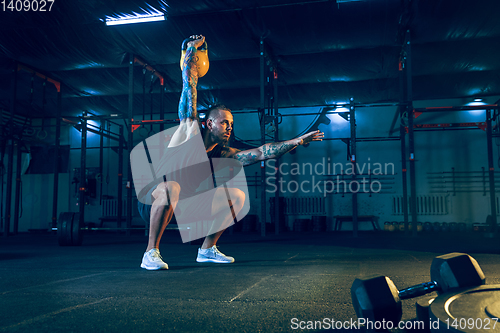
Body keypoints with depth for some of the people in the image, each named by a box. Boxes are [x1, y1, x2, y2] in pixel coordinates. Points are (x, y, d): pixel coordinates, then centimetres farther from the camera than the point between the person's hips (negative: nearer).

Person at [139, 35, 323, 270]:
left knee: (237, 196, -3)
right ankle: (151, 253, -27)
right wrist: (192, 48, -3)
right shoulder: (190, 130, -10)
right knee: (171, 188, -42)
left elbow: (261, 152, -2)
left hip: (183, 208, 6)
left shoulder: (222, 155, 2)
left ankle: (207, 249, 6)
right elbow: (189, 85, -10)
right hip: (152, 203, -6)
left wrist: (298, 141, -7)